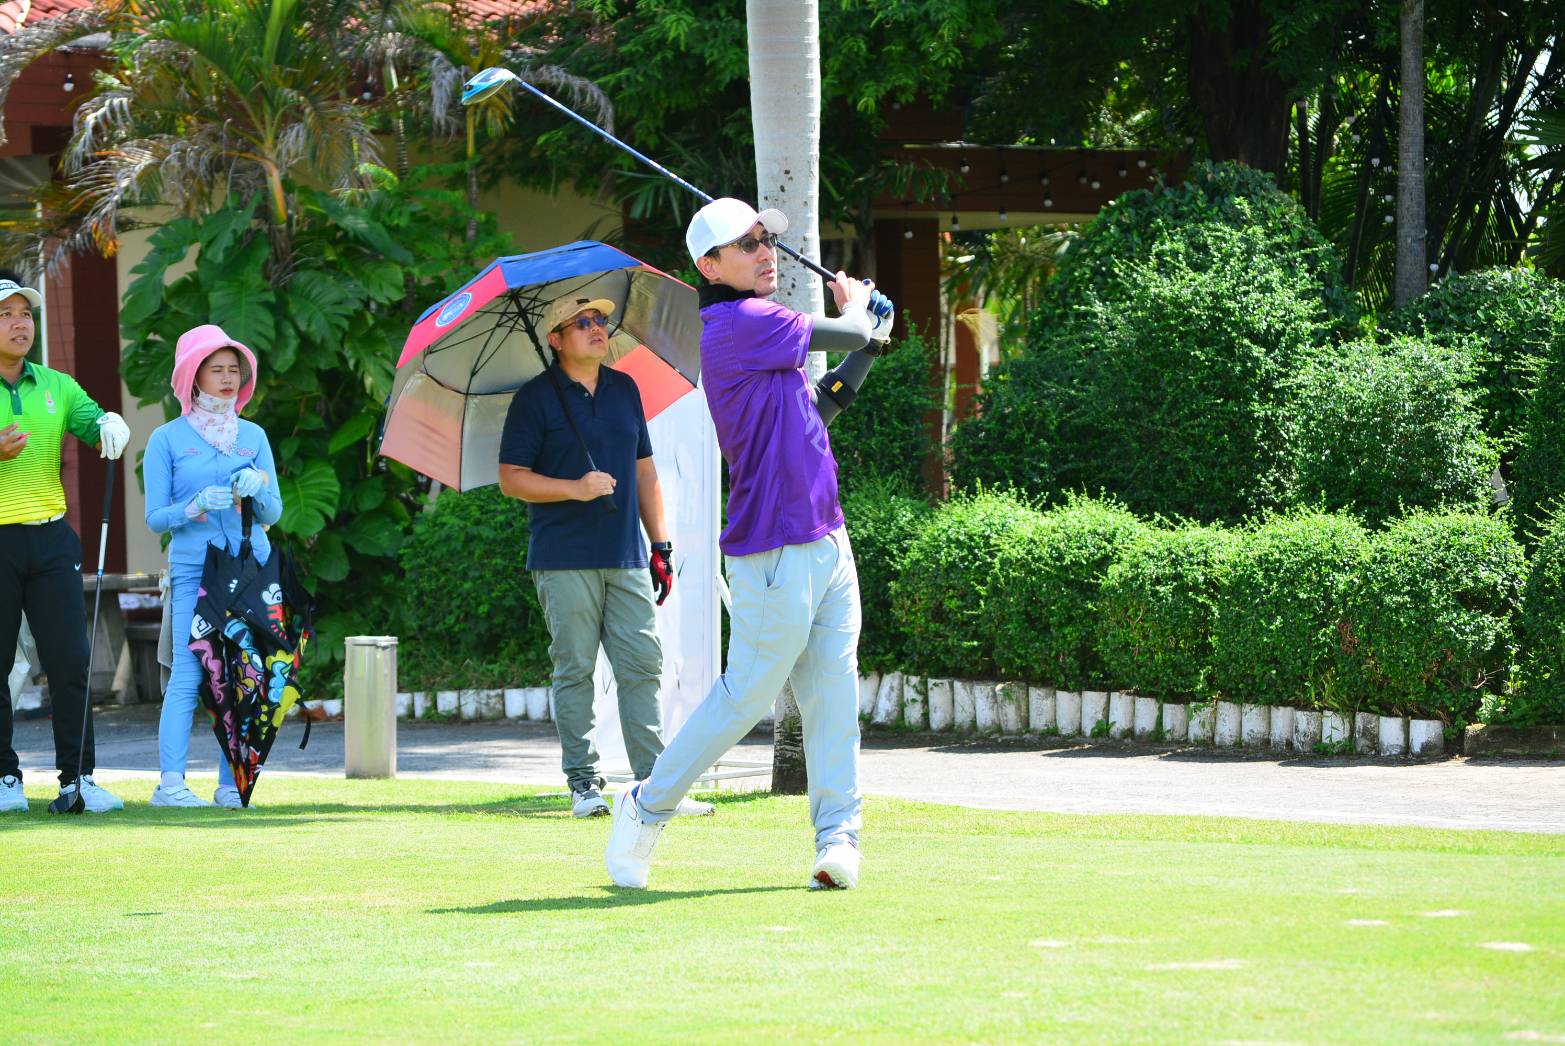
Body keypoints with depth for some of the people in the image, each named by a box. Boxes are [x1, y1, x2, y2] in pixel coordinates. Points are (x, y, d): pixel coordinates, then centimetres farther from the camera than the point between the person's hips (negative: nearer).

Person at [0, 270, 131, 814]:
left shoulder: (56, 386, 12)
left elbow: (96, 425, 0)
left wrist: (110, 425, -23)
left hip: (50, 539, 3)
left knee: (70, 661, -2)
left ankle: (78, 776, 1)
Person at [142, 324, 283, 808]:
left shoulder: (252, 436, 13)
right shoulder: (167, 439, 4)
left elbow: (273, 513, 12)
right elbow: (155, 517, 2)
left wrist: (259, 486, -9)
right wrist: (197, 505, -16)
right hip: (193, 573, -3)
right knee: (188, 676, -12)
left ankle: (231, 784, 3)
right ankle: (170, 783, -12)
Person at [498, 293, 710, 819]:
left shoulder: (625, 389, 15)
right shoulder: (535, 399, -1)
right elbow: (511, 478, -4)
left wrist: (660, 545, 15)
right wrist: (575, 489, -17)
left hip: (625, 557, 5)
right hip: (565, 562, -4)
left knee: (642, 667, -1)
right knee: (575, 670, -3)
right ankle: (583, 783, 1)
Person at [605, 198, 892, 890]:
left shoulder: (748, 329, 16)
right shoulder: (743, 323, -14)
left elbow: (813, 412, 21)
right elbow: (848, 334, -8)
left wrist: (865, 352, 16)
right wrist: (856, 303, 14)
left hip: (824, 542, 9)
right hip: (777, 553, -9)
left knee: (832, 695, 3)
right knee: (746, 695, -2)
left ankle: (838, 833, 1)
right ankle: (646, 808, 11)